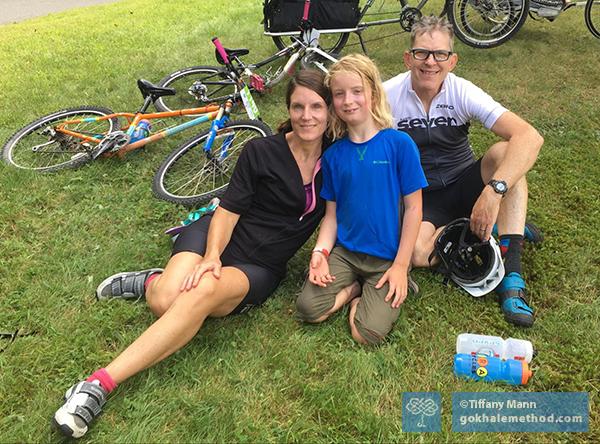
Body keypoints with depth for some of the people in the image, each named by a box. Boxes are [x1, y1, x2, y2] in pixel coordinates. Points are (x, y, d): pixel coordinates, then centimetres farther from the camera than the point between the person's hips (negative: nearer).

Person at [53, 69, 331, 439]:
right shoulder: (261, 151, -3)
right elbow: (228, 210, -7)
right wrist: (211, 256, -22)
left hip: (259, 268, 1)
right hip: (217, 238, 0)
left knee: (203, 294, -33)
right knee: (166, 301, -30)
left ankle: (102, 383, -29)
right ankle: (151, 281, 7)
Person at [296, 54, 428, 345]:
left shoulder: (399, 144, -9)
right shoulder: (333, 154, 2)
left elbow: (413, 207, -7)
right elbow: (331, 213, 7)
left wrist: (400, 265, -10)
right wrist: (320, 251, -11)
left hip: (387, 257, -3)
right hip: (344, 250, 4)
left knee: (368, 333, -19)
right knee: (308, 309, -15)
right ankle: (357, 287, 7)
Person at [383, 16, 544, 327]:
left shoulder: (462, 92, -15)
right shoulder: (387, 95, -13)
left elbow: (530, 137, -27)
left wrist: (494, 191, -41)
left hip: (464, 184, 1)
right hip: (420, 196, 0)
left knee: (504, 152, -29)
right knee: (416, 253, -31)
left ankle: (512, 275, -28)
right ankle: (503, 226, -7)